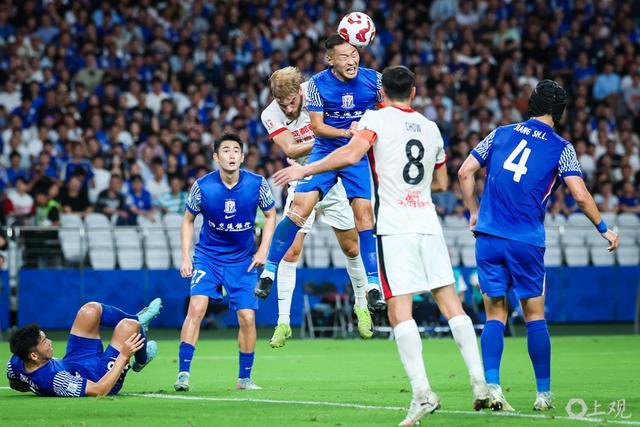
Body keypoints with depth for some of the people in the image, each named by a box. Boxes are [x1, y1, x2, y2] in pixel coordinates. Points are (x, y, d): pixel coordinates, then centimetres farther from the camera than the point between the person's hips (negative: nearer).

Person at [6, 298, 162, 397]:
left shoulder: (15, 363, -24)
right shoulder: (55, 379, -45)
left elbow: (16, 385, 2)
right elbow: (100, 390, -37)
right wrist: (123, 355, -34)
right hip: (101, 374, -8)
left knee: (92, 309, 6)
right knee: (129, 325, -11)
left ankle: (139, 320, 32)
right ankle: (141, 360, 24)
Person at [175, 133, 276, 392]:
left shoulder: (257, 184, -12)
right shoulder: (202, 186, -14)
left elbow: (270, 215, 6)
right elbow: (188, 219, 3)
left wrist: (263, 250, -4)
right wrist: (186, 257, -5)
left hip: (242, 260, 1)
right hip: (207, 256, -1)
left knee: (247, 318, -3)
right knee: (196, 307, -20)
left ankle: (244, 378, 15)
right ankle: (183, 373, -17)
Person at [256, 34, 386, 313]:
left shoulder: (373, 80, -6)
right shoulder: (318, 83, -8)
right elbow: (316, 126, -7)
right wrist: (347, 132, -21)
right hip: (325, 151, -1)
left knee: (363, 214, -9)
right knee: (299, 208, -14)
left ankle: (373, 285, -1)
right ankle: (269, 271, -2)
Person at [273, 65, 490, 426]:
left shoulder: (377, 119, -1)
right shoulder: (431, 128, 16)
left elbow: (351, 155, -17)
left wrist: (306, 169, -9)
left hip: (394, 227, -5)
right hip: (428, 223, 5)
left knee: (400, 311, -6)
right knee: (451, 304, 7)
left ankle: (423, 392, -17)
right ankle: (480, 383, 3)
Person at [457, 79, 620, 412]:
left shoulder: (501, 134, 11)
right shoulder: (560, 148, 1)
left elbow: (465, 173, 9)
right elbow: (580, 196, -6)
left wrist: (474, 213, 19)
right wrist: (604, 229, 7)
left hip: (488, 236, 2)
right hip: (526, 241, -2)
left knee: (495, 314, 6)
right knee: (535, 315, 9)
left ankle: (490, 385, -8)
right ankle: (544, 393, 11)